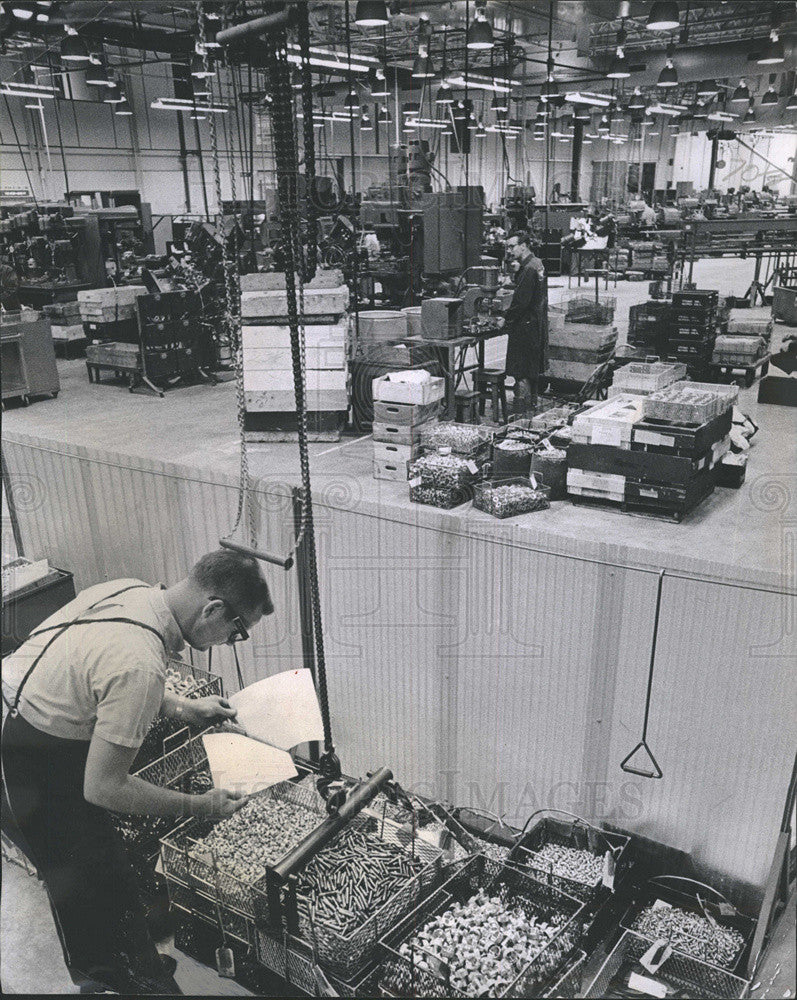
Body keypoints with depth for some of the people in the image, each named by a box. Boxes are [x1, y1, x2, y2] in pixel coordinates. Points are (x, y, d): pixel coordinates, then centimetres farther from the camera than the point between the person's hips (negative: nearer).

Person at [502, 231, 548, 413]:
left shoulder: (528, 269, -20)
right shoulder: (536, 263, 12)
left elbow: (521, 301, -22)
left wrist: (506, 319, -12)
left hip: (525, 326, -10)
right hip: (536, 325, 10)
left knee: (521, 371, -6)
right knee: (532, 369, 18)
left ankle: (521, 407, -3)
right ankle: (531, 401, 28)